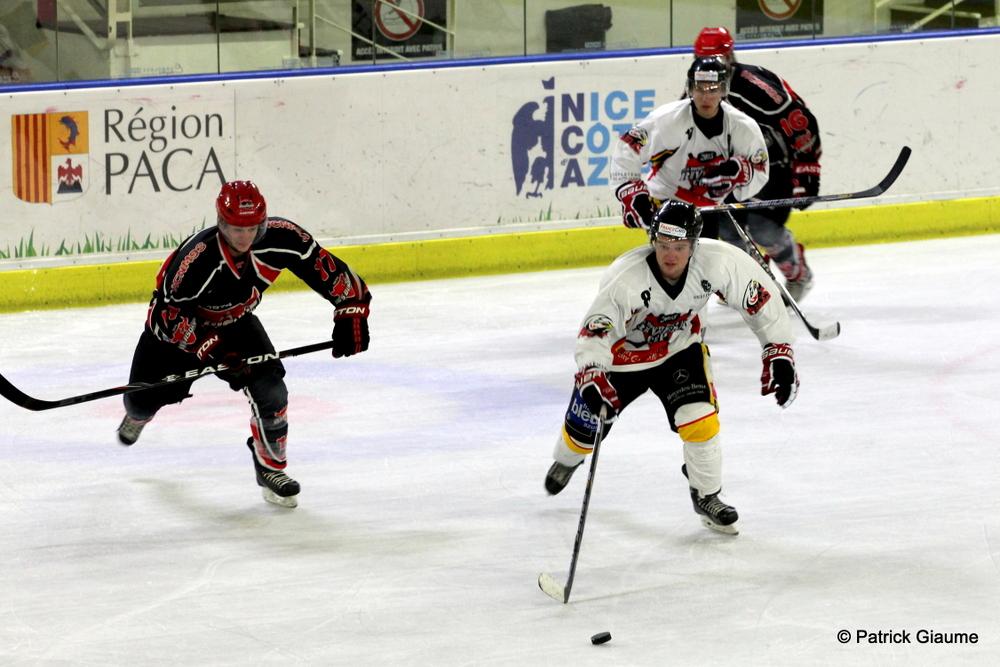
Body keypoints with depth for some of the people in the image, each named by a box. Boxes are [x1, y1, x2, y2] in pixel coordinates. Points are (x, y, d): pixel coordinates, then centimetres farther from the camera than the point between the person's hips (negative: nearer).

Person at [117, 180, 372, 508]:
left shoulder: (281, 238, -28)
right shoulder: (197, 257, -39)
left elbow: (328, 269, -16)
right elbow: (170, 315, -32)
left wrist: (351, 311, -23)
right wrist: (211, 348, -39)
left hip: (235, 322, 3)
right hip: (177, 321, -2)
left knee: (269, 388, -19)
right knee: (144, 400, 1)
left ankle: (270, 468, 4)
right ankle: (139, 413, 44)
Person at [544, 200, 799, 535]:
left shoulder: (719, 261, -30)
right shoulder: (625, 278, -39)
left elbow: (761, 297, -16)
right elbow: (593, 334, -40)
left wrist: (779, 352, -16)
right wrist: (591, 377, -57)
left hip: (679, 347, 1)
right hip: (622, 353, -1)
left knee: (700, 420, -17)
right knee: (586, 429, 12)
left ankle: (707, 497, 9)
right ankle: (567, 458, 51)